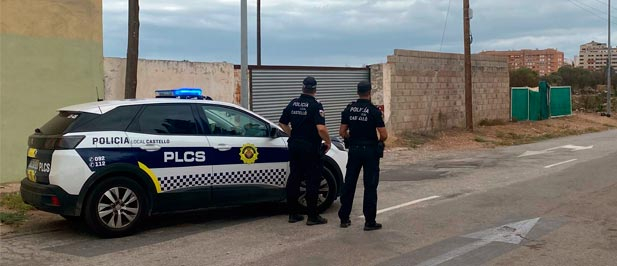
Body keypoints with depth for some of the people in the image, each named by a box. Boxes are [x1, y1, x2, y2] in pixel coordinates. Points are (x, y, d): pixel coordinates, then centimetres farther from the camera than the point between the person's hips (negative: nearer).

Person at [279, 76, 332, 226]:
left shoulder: (293, 104, 7)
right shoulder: (316, 106, -12)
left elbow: (282, 123, 13)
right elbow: (321, 128, -23)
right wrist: (328, 142, -8)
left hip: (294, 146, 6)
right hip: (310, 147, -6)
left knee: (294, 178, 11)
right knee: (312, 181, -1)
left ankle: (293, 213, 17)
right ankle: (312, 216, 1)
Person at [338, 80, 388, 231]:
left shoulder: (349, 109, 2)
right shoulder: (374, 111, -11)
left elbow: (342, 132, 3)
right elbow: (384, 135, -14)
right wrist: (380, 141, 7)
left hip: (354, 150, 4)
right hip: (370, 151, -4)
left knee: (349, 184, 12)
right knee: (370, 186, 1)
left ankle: (344, 218, 17)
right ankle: (370, 222, 3)